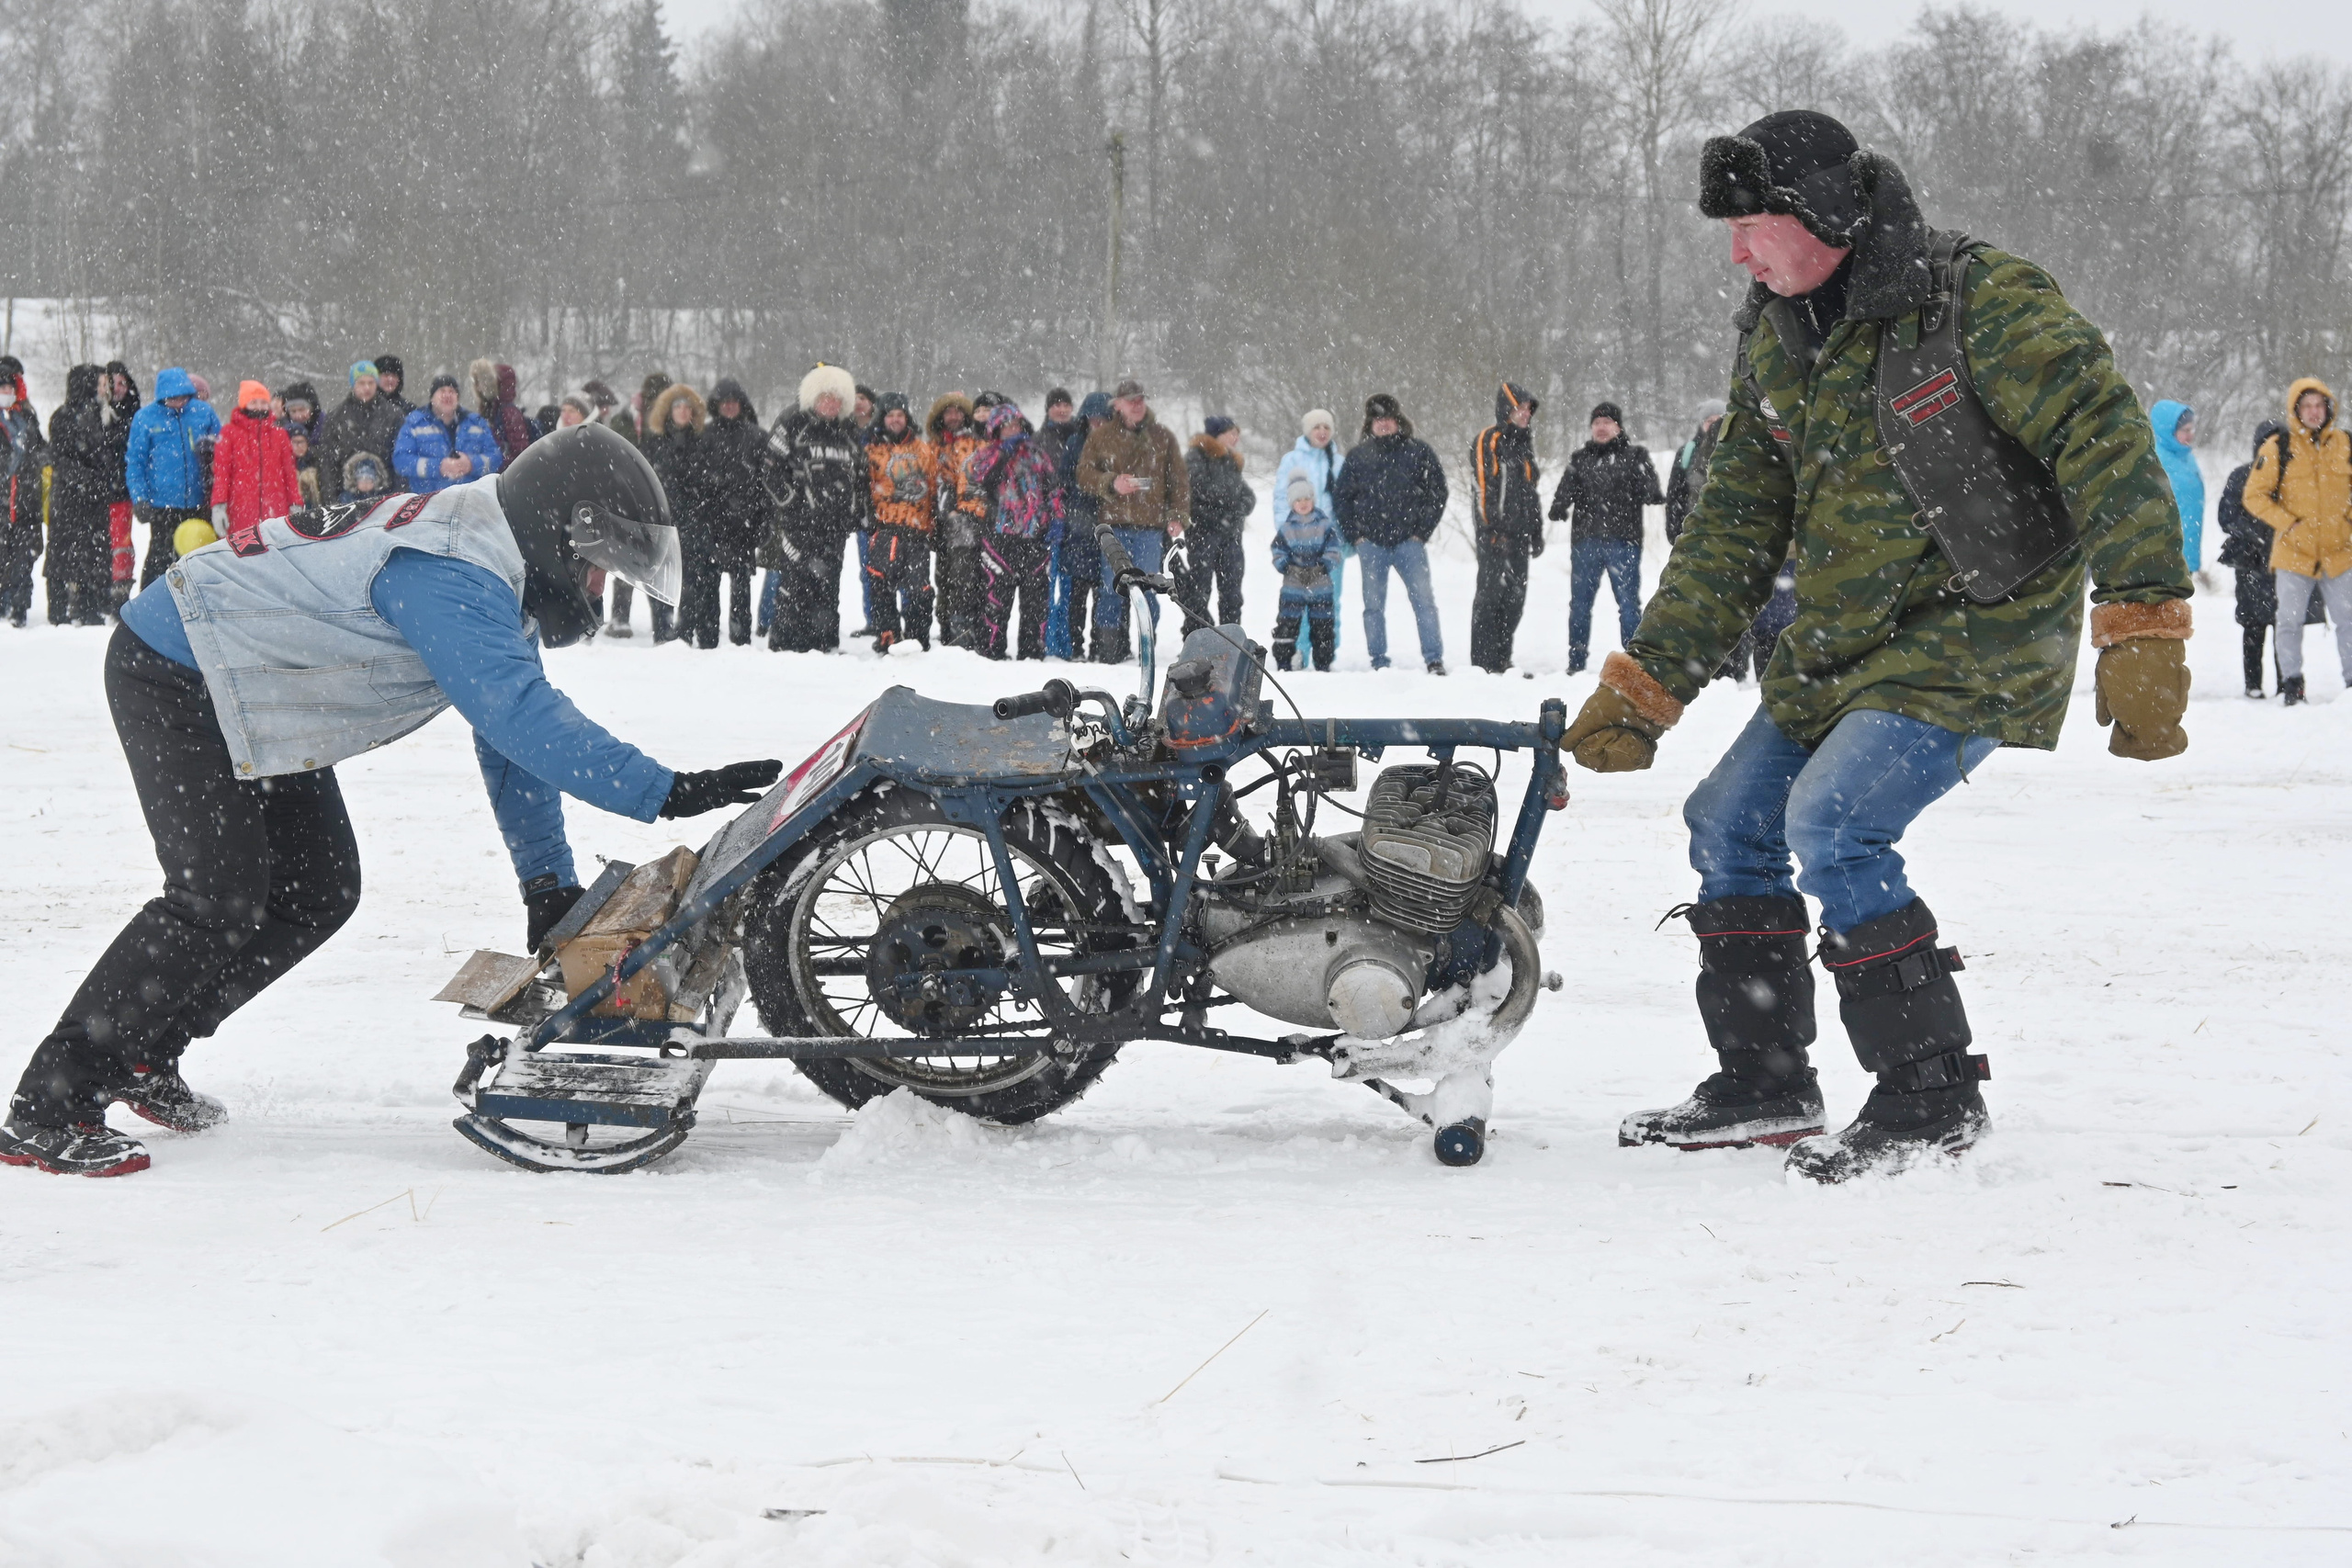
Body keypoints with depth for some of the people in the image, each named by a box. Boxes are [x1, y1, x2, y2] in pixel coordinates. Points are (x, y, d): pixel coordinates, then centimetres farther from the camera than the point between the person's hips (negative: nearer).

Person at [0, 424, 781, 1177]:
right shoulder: (448, 575, -30)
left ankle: (143, 1055, 19)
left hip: (247, 695, 11)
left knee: (320, 891, 9)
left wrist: (548, 880, 5)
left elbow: (508, 734, 9)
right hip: (173, 679, -11)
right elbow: (518, 716, -40)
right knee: (219, 899, -19)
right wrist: (666, 791, -41)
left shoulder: (499, 570, 4)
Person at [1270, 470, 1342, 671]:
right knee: (1287, 625, -3)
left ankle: (1323, 665, 14)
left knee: (1322, 627, 5)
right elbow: (1278, 552, 3)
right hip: (1292, 586, 0)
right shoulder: (1286, 527, 4)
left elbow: (1333, 550, 0)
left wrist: (1322, 567, -15)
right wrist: (1288, 568, -13)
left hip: (1320, 584, 0)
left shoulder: (1325, 524, 3)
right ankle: (1283, 664, 2)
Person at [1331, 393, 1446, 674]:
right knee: (1374, 605, 4)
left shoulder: (1418, 451, 4)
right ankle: (1378, 662, 11)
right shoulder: (1359, 456, 9)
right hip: (1371, 542, 2)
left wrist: (1422, 531, 0)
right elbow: (1340, 496, 15)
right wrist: (1354, 534, 5)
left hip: (1409, 541, -2)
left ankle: (1434, 659, -7)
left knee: (1423, 599, -9)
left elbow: (1437, 492, 7)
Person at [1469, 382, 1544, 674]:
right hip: (1496, 533, -8)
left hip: (1518, 534, 8)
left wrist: (1536, 532, 20)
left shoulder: (1522, 443, 19)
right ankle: (1483, 662, -7)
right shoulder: (1488, 440, -7)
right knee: (1491, 593, -8)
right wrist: (1493, 527, -20)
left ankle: (1502, 660, 16)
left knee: (1515, 596, 9)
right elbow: (1484, 486, -14)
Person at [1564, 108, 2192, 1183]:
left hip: (1979, 640, -8)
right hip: (1842, 645, 8)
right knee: (1730, 822, 8)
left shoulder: (1982, 302, -17)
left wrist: (2142, 631, -30)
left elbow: (2104, 438, -22)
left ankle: (1933, 1098, -10)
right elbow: (1732, 529, 12)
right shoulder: (1773, 340, 7)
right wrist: (1641, 689, 8)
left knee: (1832, 825, -22)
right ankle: (1764, 1083, 22)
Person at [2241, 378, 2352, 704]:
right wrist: (2288, 523, -10)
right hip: (2294, 553, -2)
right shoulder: (2279, 449, -3)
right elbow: (2254, 495, -3)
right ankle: (2291, 684, 10)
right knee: (2290, 621, 1)